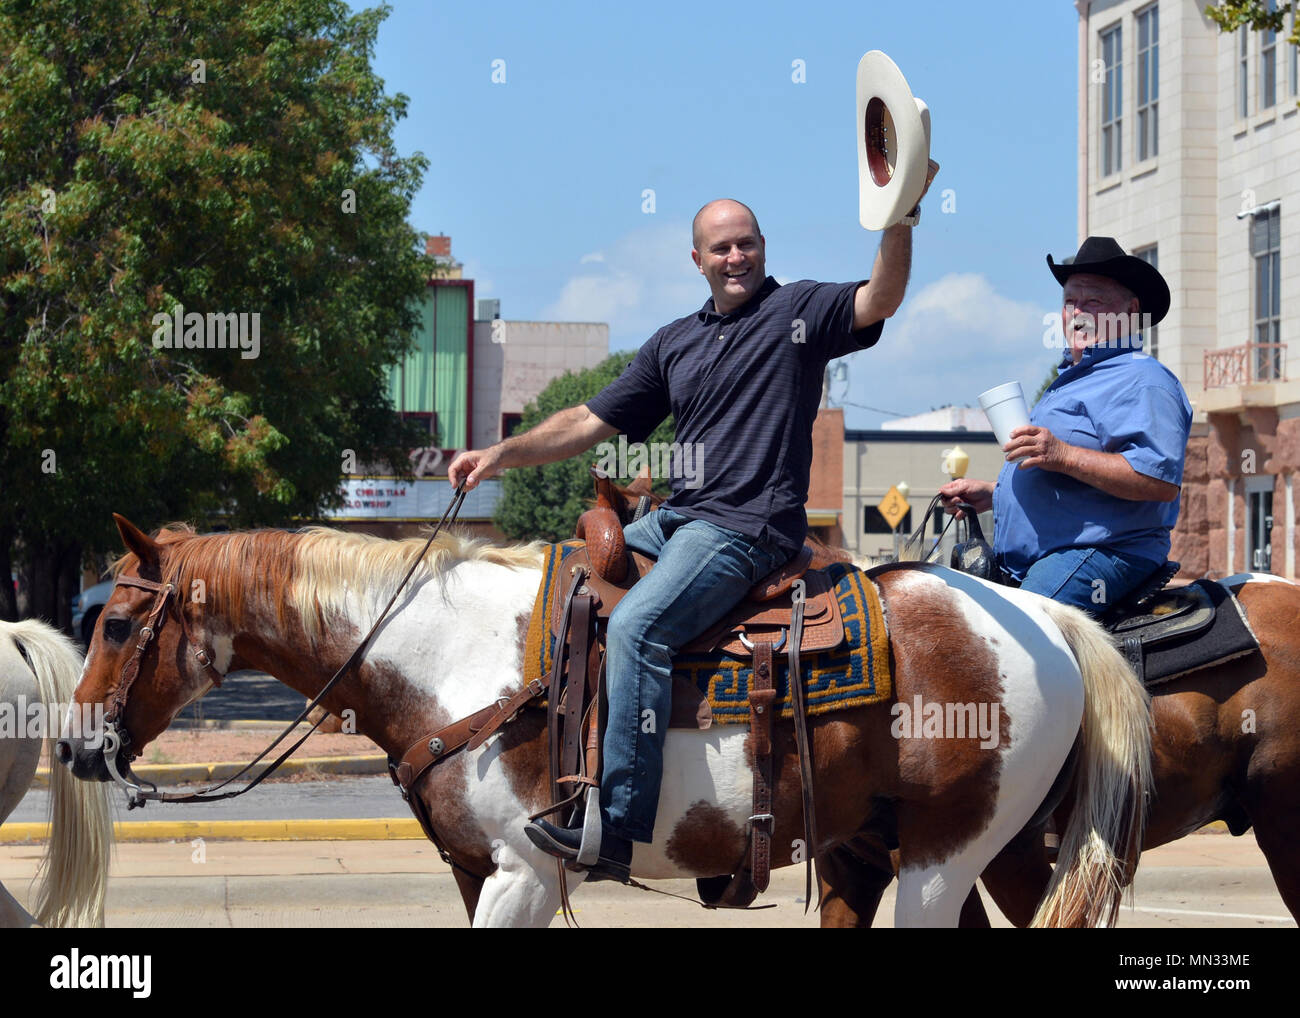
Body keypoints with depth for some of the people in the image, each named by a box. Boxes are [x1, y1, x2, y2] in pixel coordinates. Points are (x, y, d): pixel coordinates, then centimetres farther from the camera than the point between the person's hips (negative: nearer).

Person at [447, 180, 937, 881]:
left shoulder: (800, 310, 2)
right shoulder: (675, 343, 20)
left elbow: (879, 300, -18)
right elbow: (591, 422, 19)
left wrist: (900, 216, -34)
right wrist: (503, 454, 7)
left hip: (749, 528, -8)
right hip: (675, 519, 8)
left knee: (636, 626, -29)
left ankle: (618, 827, -34)